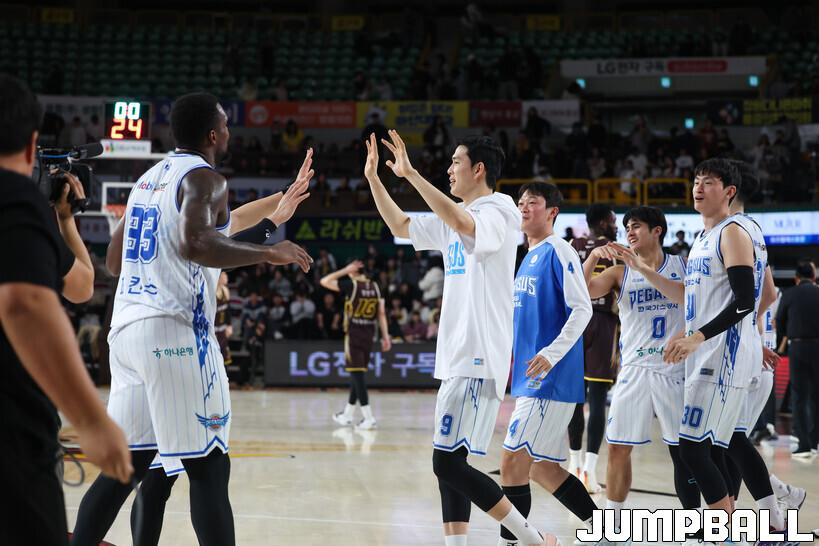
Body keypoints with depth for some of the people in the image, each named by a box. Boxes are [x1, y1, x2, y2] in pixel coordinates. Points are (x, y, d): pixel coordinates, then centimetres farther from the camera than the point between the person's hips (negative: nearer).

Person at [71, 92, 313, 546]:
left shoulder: (149, 179, 20)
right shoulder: (203, 177, -6)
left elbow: (114, 261, 27)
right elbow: (194, 243, -25)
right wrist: (268, 253, -14)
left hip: (126, 326, 8)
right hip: (175, 332, -8)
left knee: (125, 464, 11)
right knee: (208, 467, -4)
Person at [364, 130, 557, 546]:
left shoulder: (498, 211, -10)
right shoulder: (455, 218, 17)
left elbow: (463, 224, -31)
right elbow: (400, 227, 25)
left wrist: (411, 175, -30)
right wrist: (373, 177, 16)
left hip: (478, 359, -10)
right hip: (459, 356, 10)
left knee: (448, 462, -14)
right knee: (449, 462, 9)